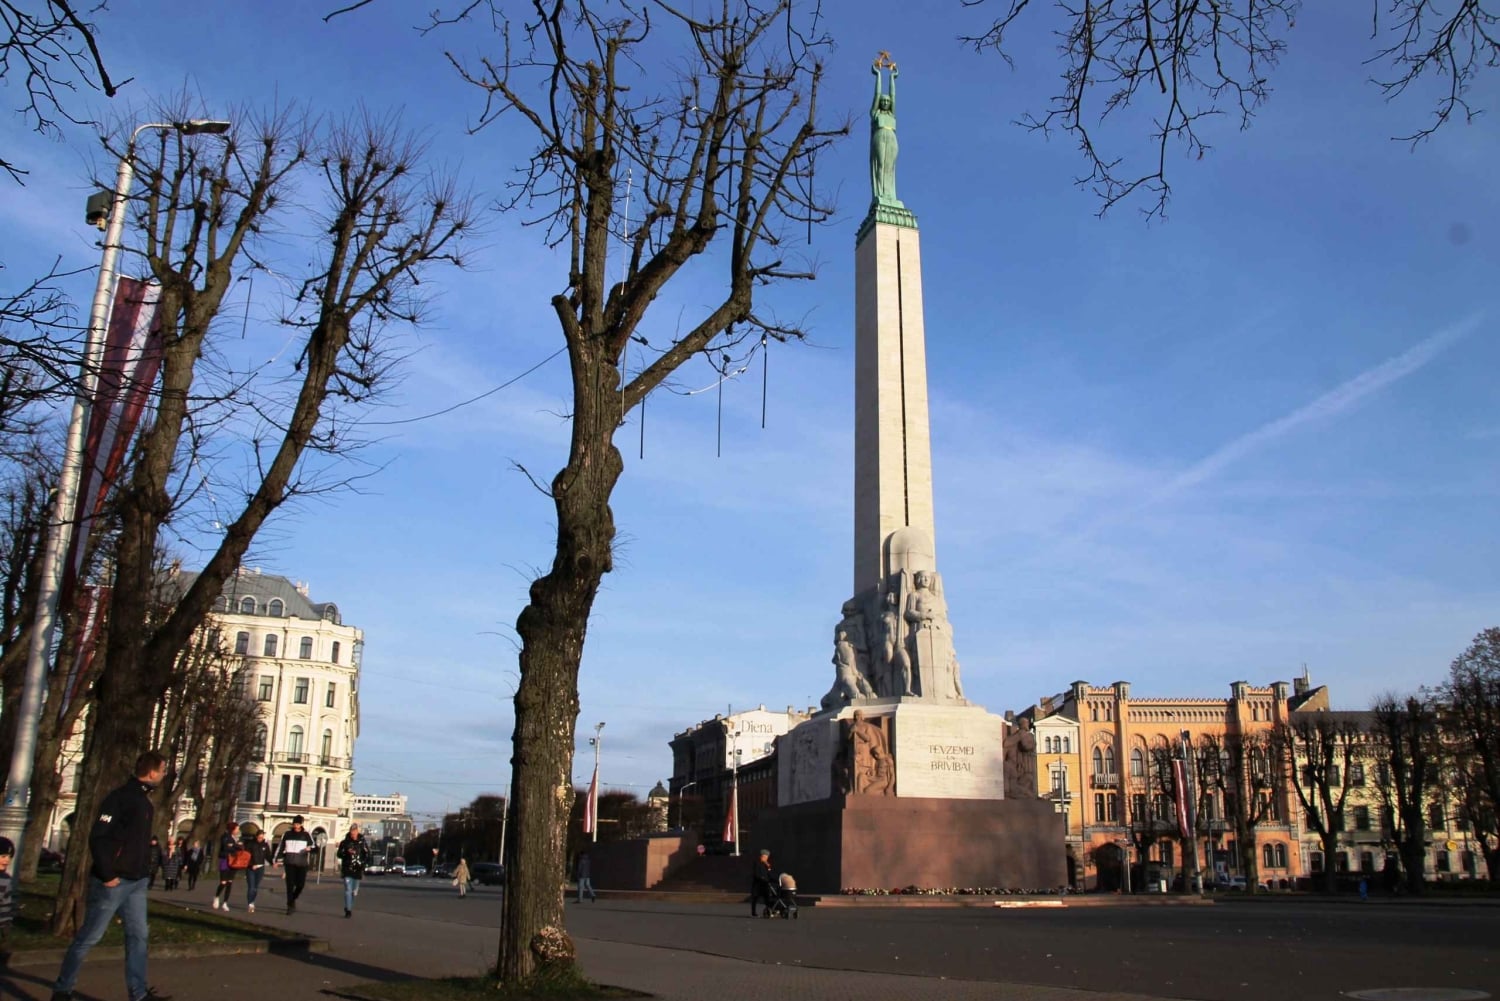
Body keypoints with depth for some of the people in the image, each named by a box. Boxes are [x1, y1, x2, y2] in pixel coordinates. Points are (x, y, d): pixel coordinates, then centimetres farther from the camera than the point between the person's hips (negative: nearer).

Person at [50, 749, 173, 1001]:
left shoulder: (144, 801, 13)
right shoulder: (120, 798, -15)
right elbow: (97, 838, -20)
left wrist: (145, 869, 10)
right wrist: (106, 874, -20)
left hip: (137, 882, 8)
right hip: (113, 882, -8)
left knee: (138, 935, 7)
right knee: (89, 936, 3)